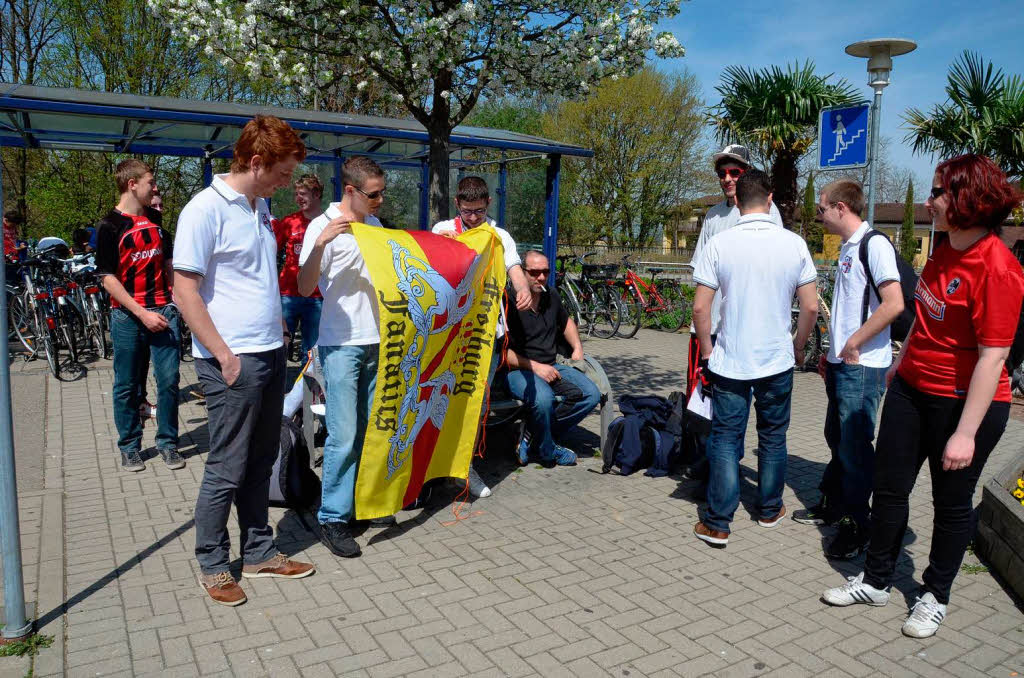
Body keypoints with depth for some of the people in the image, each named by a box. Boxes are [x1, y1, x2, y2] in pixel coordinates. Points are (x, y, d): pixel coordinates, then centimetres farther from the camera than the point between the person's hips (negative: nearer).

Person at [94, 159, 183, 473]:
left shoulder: (156, 221, 12)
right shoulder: (110, 226, -5)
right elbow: (108, 279, -9)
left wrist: (177, 301, 10)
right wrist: (142, 314, -15)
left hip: (164, 311, 4)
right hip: (128, 316, -4)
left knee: (169, 380, 1)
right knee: (128, 386, 6)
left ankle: (167, 443, 14)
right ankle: (129, 447, 20)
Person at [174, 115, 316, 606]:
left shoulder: (260, 206, 13)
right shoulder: (206, 209, -13)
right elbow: (185, 291, -16)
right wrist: (225, 355, -17)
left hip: (270, 353, 8)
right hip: (233, 362, -8)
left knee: (261, 461, 16)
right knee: (226, 469, 3)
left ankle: (259, 552, 29)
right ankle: (212, 566, 21)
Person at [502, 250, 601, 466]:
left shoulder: (551, 299, 11)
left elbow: (566, 321, 34)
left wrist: (577, 348, 17)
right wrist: (535, 367, -19)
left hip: (551, 367, 7)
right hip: (518, 369, -7)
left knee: (591, 395, -13)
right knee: (543, 398, -37)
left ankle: (533, 436, -10)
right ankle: (546, 451, -8)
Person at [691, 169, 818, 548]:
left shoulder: (719, 244, -9)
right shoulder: (794, 244, -4)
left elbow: (700, 307, -10)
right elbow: (811, 306, -2)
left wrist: (707, 353, 3)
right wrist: (798, 346, 14)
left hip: (730, 361, -2)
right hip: (777, 361, 2)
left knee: (725, 438, 6)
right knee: (773, 437, 18)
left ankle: (717, 524, 7)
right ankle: (770, 510, 33)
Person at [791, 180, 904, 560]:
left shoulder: (874, 245, -14)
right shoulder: (847, 248, 15)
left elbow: (894, 304, -24)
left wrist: (853, 344, -18)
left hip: (863, 367, -9)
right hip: (842, 364, 9)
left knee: (855, 447, -2)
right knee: (837, 439, 19)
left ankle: (857, 526, 11)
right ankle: (832, 506, 33)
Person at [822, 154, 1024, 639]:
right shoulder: (946, 250, 5)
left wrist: (966, 433, -24)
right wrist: (902, 361, 26)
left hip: (965, 402, -8)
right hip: (912, 389, 8)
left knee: (951, 502, 11)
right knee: (889, 487, 13)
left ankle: (935, 596, 31)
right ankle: (875, 581, 29)